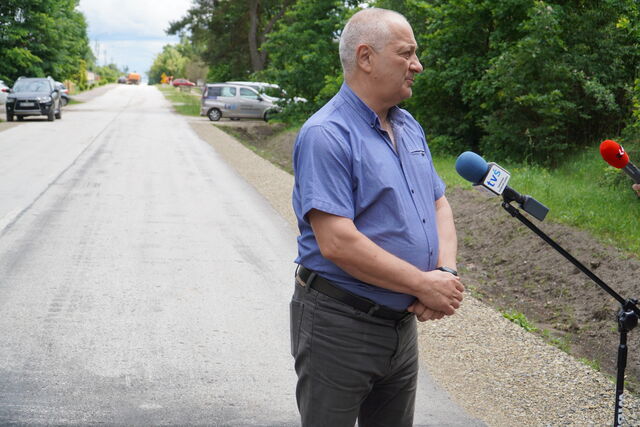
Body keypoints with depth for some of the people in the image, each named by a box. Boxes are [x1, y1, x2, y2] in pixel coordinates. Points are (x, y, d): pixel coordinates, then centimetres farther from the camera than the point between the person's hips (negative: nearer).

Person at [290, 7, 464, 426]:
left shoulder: (409, 127, 10)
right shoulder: (327, 135, -18)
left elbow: (439, 204, 13)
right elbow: (337, 243, -25)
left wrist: (446, 274, -7)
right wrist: (424, 286, -19)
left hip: (403, 323, 8)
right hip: (339, 325, -8)